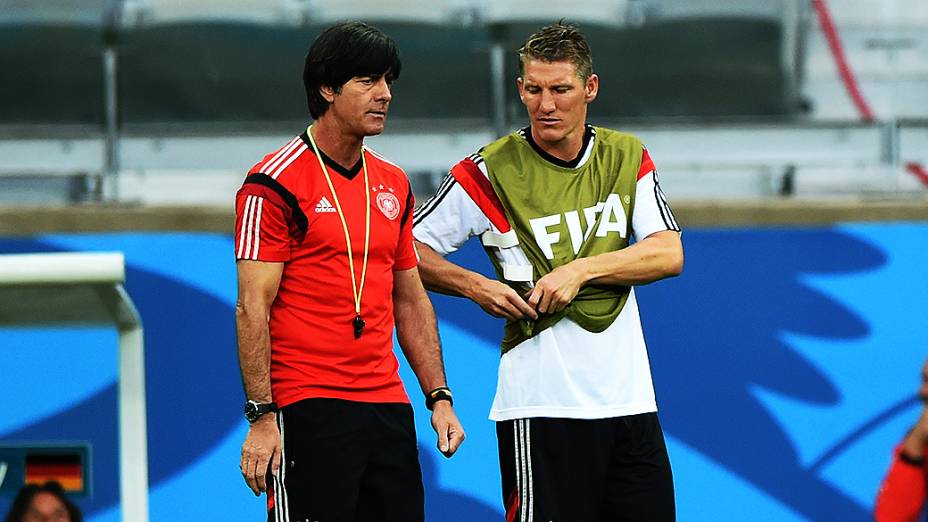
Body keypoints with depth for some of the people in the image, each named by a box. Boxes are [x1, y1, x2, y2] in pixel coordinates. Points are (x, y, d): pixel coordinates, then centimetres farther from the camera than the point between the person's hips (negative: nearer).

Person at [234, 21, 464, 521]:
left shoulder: (393, 184, 14)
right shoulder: (274, 183, -7)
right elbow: (253, 308, -11)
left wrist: (439, 397, 13)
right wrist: (261, 418, -16)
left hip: (387, 406, 7)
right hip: (307, 410, -7)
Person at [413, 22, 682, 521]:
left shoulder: (628, 158, 7)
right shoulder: (490, 171, -4)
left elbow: (668, 254, -3)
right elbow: (411, 249, 1)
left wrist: (581, 270, -15)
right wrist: (476, 287, -14)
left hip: (630, 401, 4)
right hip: (540, 410, -4)